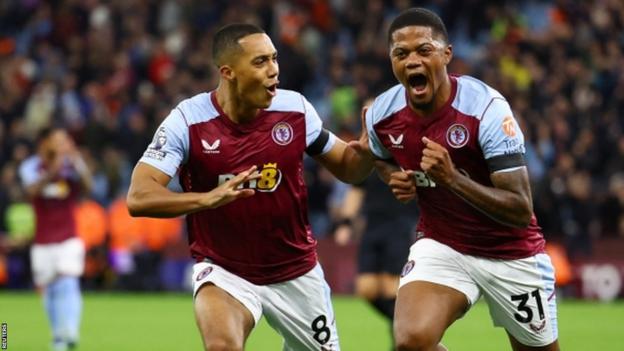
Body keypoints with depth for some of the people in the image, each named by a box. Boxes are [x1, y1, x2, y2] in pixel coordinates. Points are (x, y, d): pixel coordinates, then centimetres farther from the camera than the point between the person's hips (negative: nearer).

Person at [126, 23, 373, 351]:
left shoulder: (295, 109, -9)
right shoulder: (187, 120, -17)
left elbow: (346, 168, 5)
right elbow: (138, 198, -24)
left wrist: (366, 151, -20)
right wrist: (207, 198, -41)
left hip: (296, 271, 4)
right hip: (224, 271, -4)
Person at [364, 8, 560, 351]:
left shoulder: (486, 108, -24)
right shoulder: (381, 115, -10)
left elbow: (521, 211, -26)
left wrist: (452, 179, -37)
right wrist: (397, 180, -6)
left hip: (511, 254, -2)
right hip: (440, 245, 2)